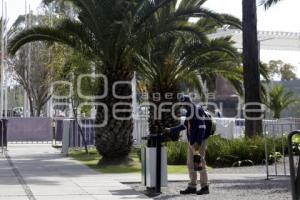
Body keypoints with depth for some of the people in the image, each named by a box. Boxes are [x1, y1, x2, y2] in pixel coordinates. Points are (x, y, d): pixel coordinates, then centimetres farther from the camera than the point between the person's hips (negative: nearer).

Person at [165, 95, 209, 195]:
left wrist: (198, 142, -22)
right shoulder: (188, 112, 16)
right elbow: (185, 125, 29)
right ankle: (192, 187, 16)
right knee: (191, 164, 10)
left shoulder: (198, 110, -11)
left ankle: (205, 187, 0)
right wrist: (171, 130, 30)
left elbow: (202, 127, -17)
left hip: (198, 142, -9)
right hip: (191, 142, 9)